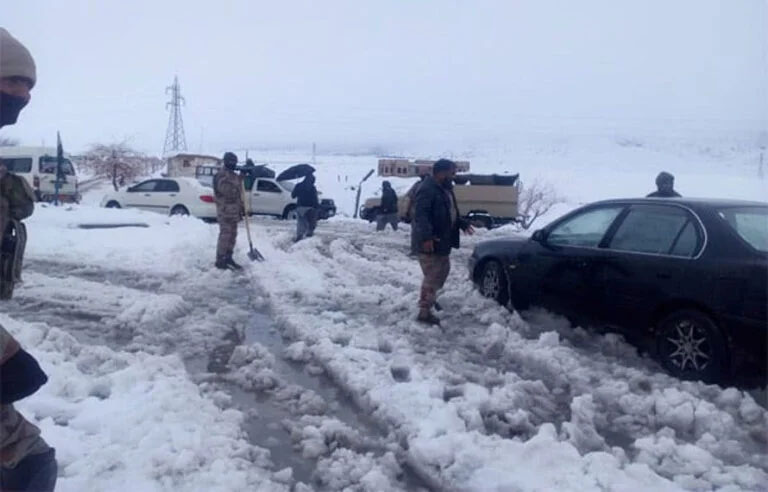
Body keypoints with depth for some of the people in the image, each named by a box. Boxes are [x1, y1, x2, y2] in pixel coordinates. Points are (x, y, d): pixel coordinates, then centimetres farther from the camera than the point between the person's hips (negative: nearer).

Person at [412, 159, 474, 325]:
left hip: (442, 241, 10)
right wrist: (426, 237, -37)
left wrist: (462, 224, 23)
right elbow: (420, 215, -29)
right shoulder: (427, 189, -19)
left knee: (442, 271, 21)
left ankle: (429, 299, 38)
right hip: (429, 242, -10)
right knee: (432, 276, -6)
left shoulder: (445, 189, 14)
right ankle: (424, 312, 2)